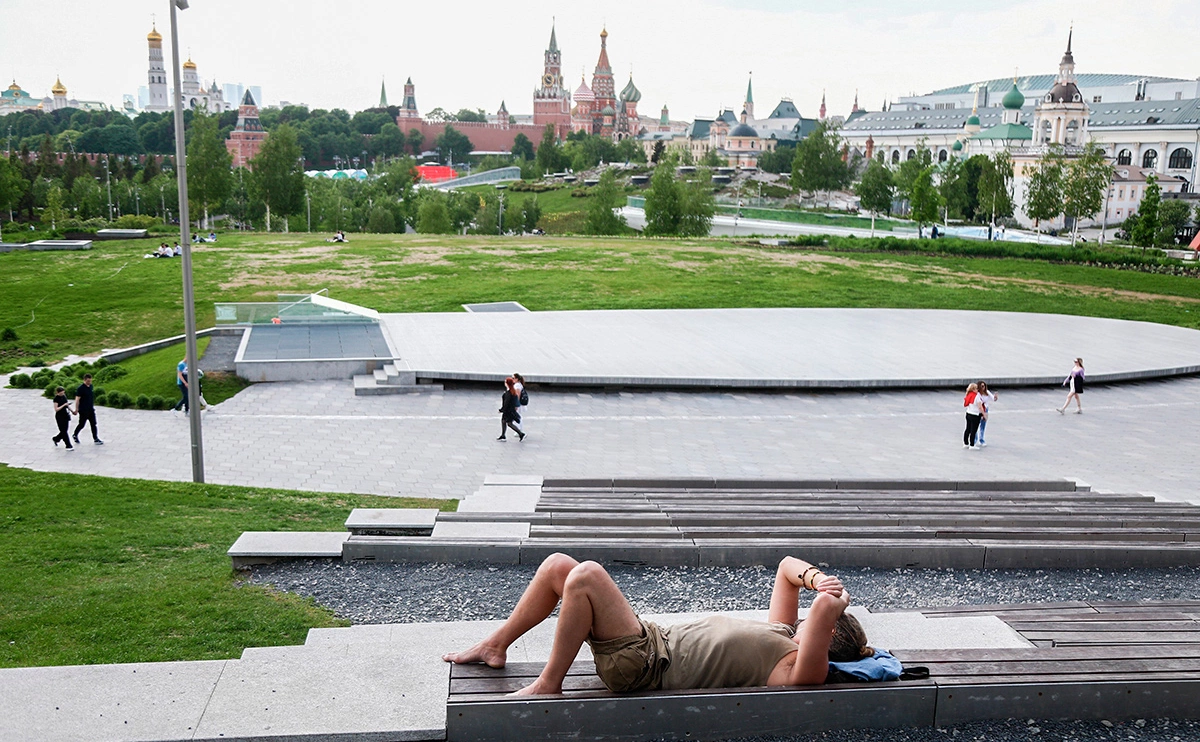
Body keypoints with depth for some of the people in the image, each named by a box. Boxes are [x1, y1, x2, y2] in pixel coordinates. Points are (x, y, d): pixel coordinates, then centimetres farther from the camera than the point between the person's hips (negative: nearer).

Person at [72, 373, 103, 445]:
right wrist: (76, 410, -15)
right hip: (83, 410, -6)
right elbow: (77, 399, -15)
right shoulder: (81, 388, -15)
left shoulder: (91, 386, 7)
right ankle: (75, 435, 31)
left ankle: (96, 439, 4)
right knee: (81, 424, 7)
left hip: (91, 410, 6)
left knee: (93, 424, 3)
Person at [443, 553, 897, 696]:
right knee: (558, 565, 5)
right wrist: (814, 577, 3)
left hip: (645, 664, -9)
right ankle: (496, 647, 21)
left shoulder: (798, 670, -15)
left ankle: (548, 684, -9)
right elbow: (787, 566, 23)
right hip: (655, 639, 9)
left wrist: (831, 598, -11)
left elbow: (826, 607, -32)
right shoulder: (781, 634, 13)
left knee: (585, 576, -26)